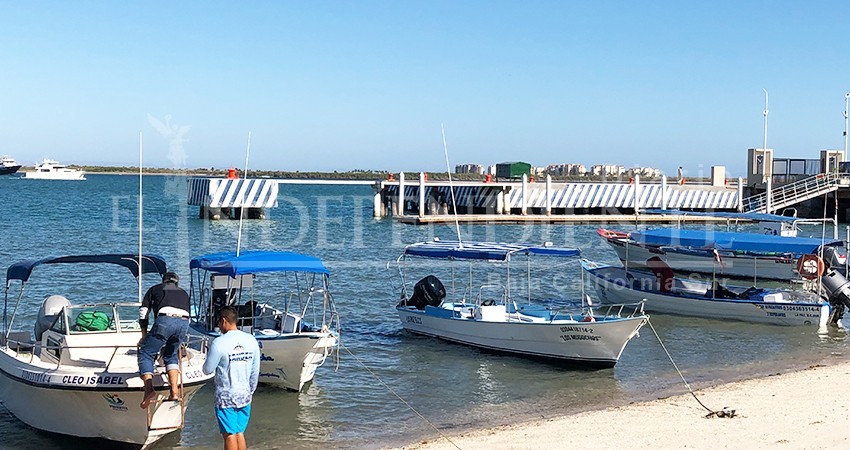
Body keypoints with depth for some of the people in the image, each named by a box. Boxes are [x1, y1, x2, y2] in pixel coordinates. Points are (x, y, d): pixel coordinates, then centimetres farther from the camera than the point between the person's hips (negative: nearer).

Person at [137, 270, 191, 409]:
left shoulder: (155, 289, 30)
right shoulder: (183, 293, 37)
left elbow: (143, 312, 25)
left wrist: (144, 335, 31)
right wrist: (178, 339, 45)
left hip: (165, 320, -3)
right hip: (184, 323, 3)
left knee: (146, 353, 8)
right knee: (171, 355, 23)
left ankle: (149, 388, -14)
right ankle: (175, 391, 7)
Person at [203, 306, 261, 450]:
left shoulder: (219, 343, -17)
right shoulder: (251, 340, 1)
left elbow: (207, 370, -8)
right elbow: (255, 372, 8)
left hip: (226, 397, -5)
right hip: (245, 396, 5)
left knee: (230, 435, 3)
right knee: (240, 433, 14)